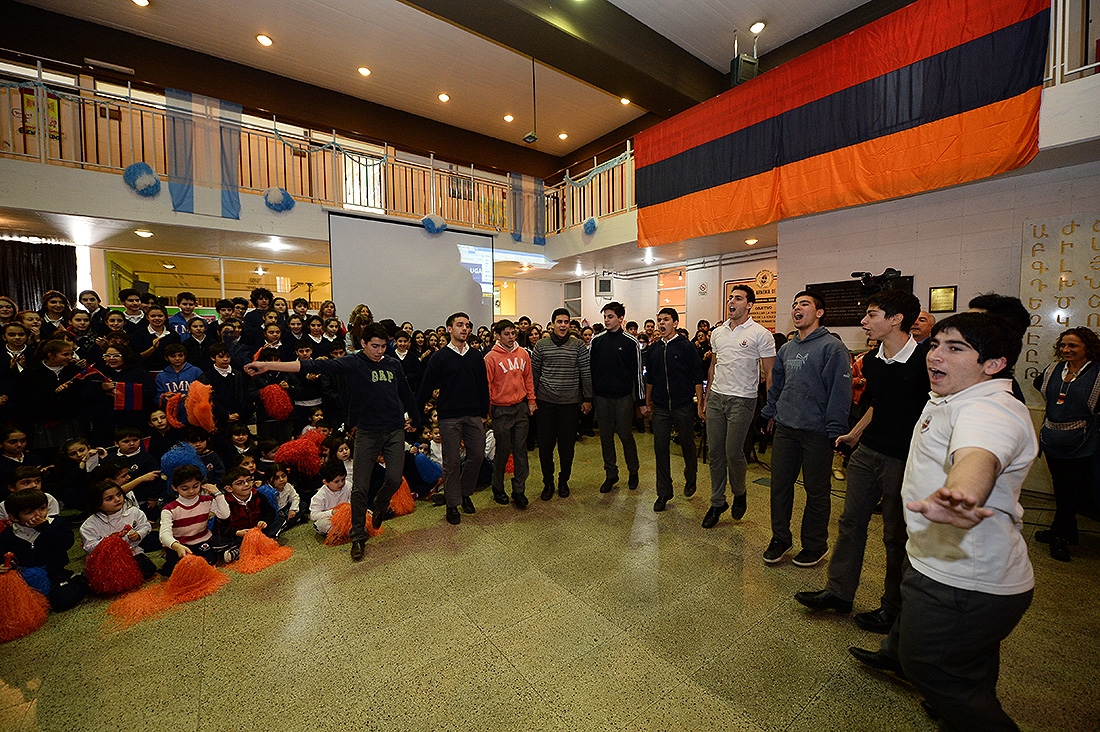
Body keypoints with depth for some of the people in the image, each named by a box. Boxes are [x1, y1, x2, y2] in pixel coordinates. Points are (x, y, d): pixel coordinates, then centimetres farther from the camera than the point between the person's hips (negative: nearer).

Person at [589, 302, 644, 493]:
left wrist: (641, 401, -3)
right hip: (602, 397, 3)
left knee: (626, 436, 6)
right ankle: (611, 474, 24)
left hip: (623, 397, -3)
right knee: (606, 437, 9)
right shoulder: (597, 341, 5)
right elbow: (589, 368, 9)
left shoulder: (631, 342, -3)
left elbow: (638, 372, -2)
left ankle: (633, 472, 28)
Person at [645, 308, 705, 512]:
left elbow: (697, 377, -5)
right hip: (661, 407, 3)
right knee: (660, 447, 2)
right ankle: (664, 493, 14)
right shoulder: (653, 349, 8)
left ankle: (690, 480, 39)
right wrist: (648, 401, 18)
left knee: (687, 445, 12)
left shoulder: (686, 346, -5)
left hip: (684, 405, -3)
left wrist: (699, 403, -7)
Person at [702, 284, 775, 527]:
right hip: (716, 398, 5)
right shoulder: (717, 332, 12)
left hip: (742, 400, -5)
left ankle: (740, 493, 27)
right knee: (715, 451, 7)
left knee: (733, 452, -3)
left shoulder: (761, 334, -5)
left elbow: (769, 373, -5)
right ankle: (717, 502, 21)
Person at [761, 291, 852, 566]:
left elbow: (840, 391, -13)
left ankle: (815, 545, 27)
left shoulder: (832, 347, -8)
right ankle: (780, 538, 26)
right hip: (785, 429, 6)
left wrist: (836, 431, -16)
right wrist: (770, 413, 20)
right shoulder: (786, 349, 13)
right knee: (779, 485, 10)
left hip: (817, 432, -6)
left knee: (816, 491, 9)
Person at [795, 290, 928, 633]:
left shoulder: (924, 360, -14)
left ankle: (893, 607, 28)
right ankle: (839, 591, 26)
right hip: (867, 451, 7)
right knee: (851, 521, 12)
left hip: (904, 459, -6)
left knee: (897, 535, 8)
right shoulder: (872, 361, 7)